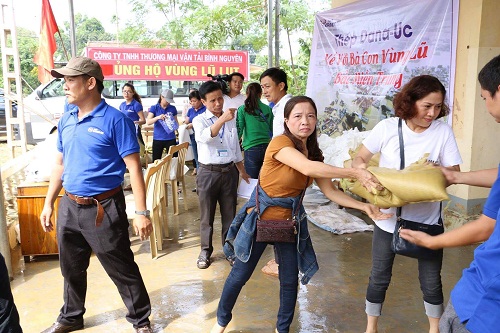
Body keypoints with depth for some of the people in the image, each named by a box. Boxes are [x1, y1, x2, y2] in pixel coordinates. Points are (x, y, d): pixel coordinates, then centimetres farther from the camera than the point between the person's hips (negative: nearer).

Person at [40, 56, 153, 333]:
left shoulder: (115, 120, -13)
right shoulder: (66, 121, 8)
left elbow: (134, 168, -15)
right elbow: (60, 164, 17)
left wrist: (141, 212, -20)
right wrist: (48, 203, 15)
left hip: (103, 209, -6)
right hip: (69, 207, 7)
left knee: (122, 270, 6)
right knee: (71, 268, 22)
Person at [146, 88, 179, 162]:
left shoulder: (173, 108, 6)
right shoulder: (154, 108, 0)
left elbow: (176, 121, 15)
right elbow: (148, 122, -9)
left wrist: (175, 126, -9)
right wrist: (158, 117, -26)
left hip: (170, 139, 1)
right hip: (157, 139, -1)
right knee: (156, 161, 4)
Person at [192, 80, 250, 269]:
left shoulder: (231, 119, 6)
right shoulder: (199, 121, -6)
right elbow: (205, 136, -30)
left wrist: (242, 170, 20)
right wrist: (222, 119, -44)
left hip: (229, 171, 3)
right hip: (208, 173, -3)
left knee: (229, 214, 12)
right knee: (207, 216, 8)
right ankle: (205, 251, 24)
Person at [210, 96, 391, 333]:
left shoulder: (314, 153, 0)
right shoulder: (280, 142, -22)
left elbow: (330, 191, -3)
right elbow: (307, 168, -38)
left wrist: (363, 206, -16)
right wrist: (355, 173, -38)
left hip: (290, 221, 6)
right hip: (260, 218, -5)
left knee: (290, 280, 11)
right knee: (239, 276, 10)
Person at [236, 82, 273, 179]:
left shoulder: (243, 110, -2)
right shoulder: (268, 109, 6)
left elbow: (239, 130, -3)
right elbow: (272, 130, 11)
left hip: (251, 148, -3)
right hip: (267, 147, 3)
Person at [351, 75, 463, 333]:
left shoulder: (443, 131, -9)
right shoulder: (387, 127, -11)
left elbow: (454, 172, -8)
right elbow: (359, 159, -5)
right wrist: (363, 172, -27)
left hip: (427, 220, 1)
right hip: (388, 217, 0)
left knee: (431, 281, 14)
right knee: (379, 277, 13)